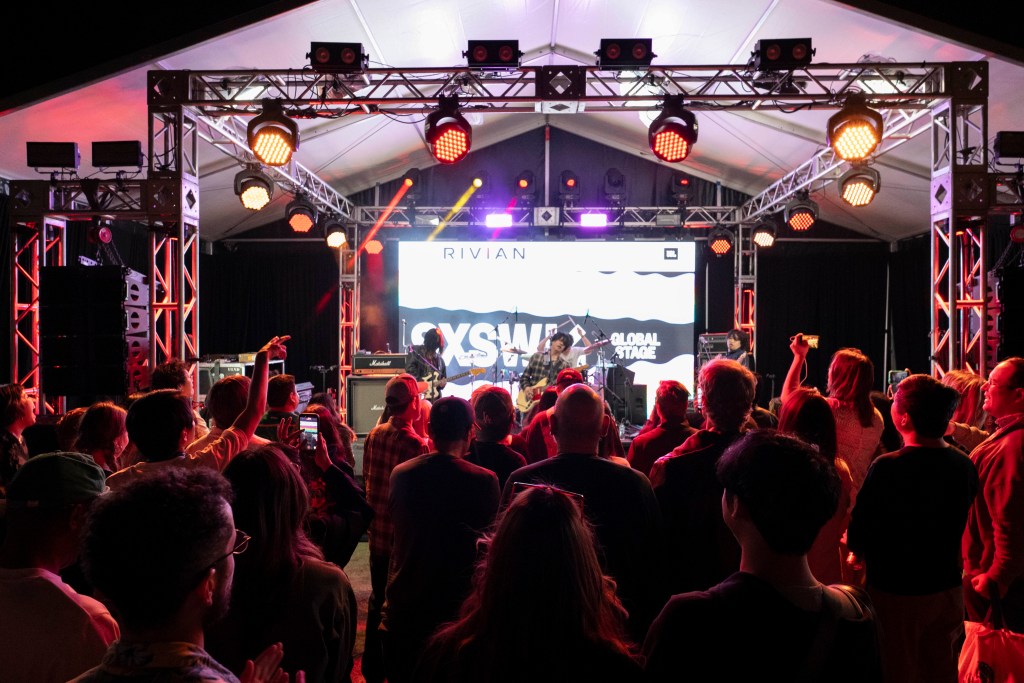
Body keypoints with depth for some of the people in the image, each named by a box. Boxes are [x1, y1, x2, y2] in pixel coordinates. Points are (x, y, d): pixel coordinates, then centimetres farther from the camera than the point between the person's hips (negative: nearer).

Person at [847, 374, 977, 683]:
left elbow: (857, 540, -19)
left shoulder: (887, 467, -25)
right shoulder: (965, 465, -5)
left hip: (896, 591, -6)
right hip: (948, 590, 6)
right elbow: (956, 526, 10)